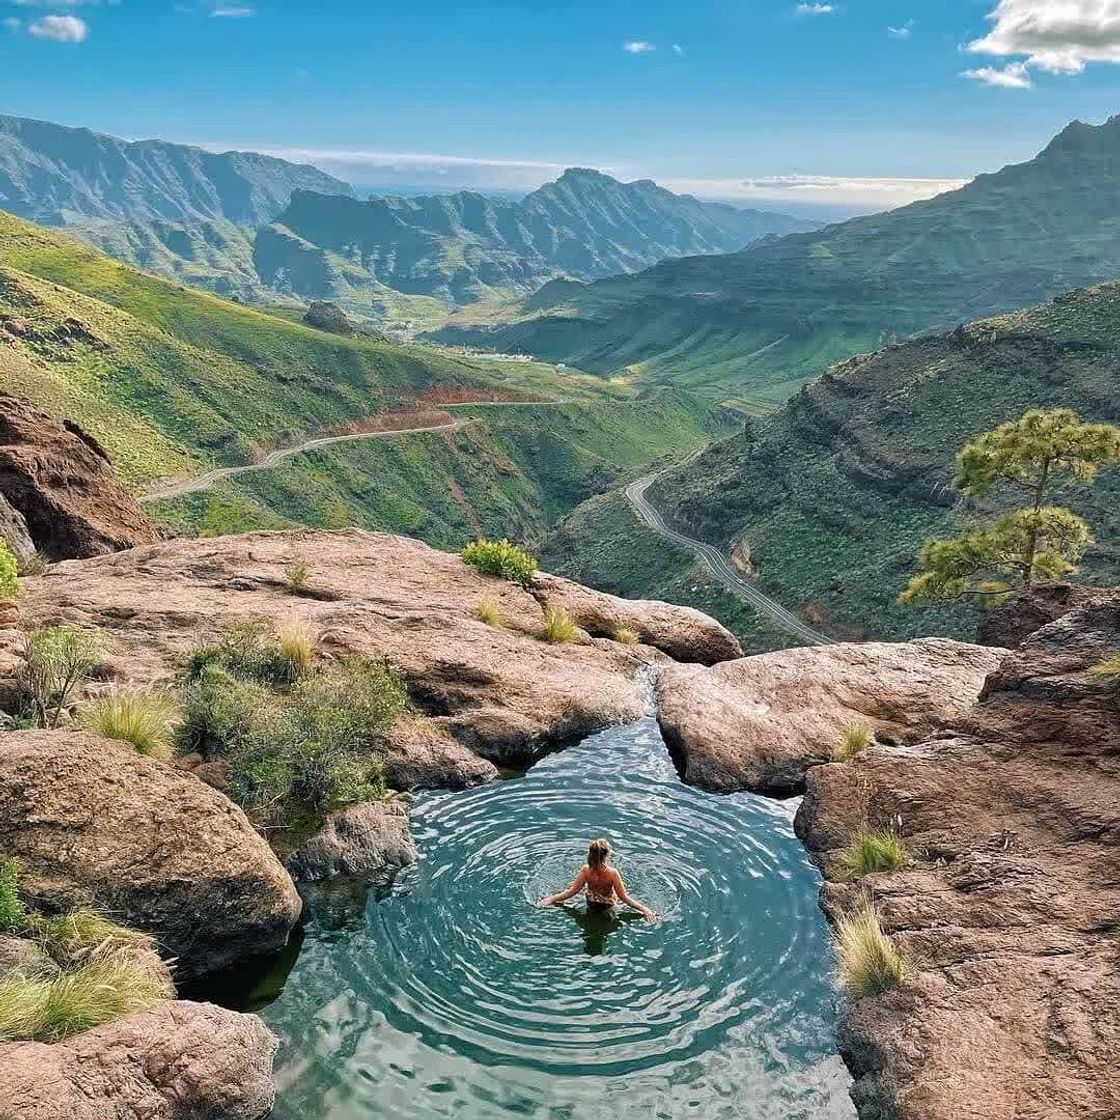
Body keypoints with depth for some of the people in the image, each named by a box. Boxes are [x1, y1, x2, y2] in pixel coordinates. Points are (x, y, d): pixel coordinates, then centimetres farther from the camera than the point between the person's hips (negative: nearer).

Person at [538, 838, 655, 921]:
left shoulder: (585, 870, -27)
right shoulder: (612, 873, -34)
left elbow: (572, 891, -21)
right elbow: (624, 898, -28)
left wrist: (551, 898, -10)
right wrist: (645, 909, -24)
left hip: (591, 903, 2)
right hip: (608, 905, -2)